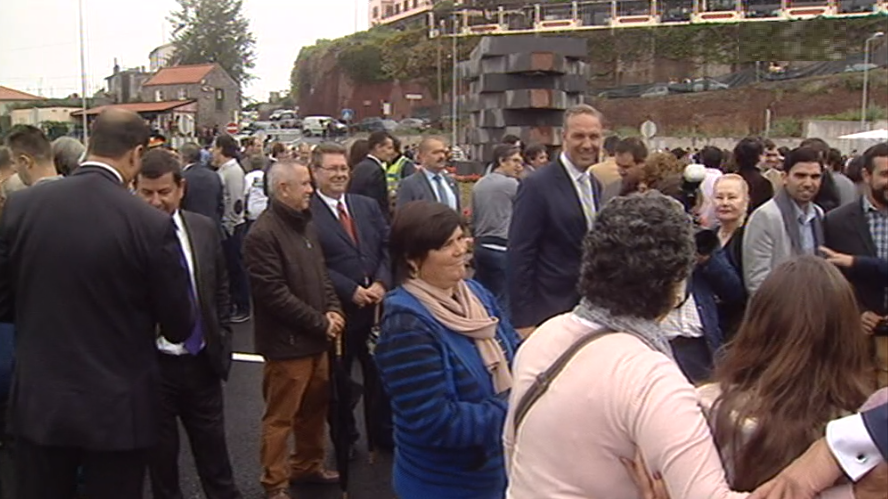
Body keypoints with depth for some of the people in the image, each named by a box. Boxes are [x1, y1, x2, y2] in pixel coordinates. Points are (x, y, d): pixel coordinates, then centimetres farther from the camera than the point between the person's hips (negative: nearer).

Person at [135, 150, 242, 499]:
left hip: (201, 360, 3)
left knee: (213, 448, 17)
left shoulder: (205, 229, 0)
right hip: (151, 363, -3)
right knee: (161, 453, 14)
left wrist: (223, 340, 8)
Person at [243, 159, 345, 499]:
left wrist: (333, 309, -1)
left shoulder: (305, 224, 9)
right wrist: (320, 322, -16)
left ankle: (307, 465, 39)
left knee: (315, 407, 20)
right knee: (280, 417, 5)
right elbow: (274, 294, -22)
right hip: (287, 343, -8)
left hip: (315, 338, 8)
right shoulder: (263, 235, -18)